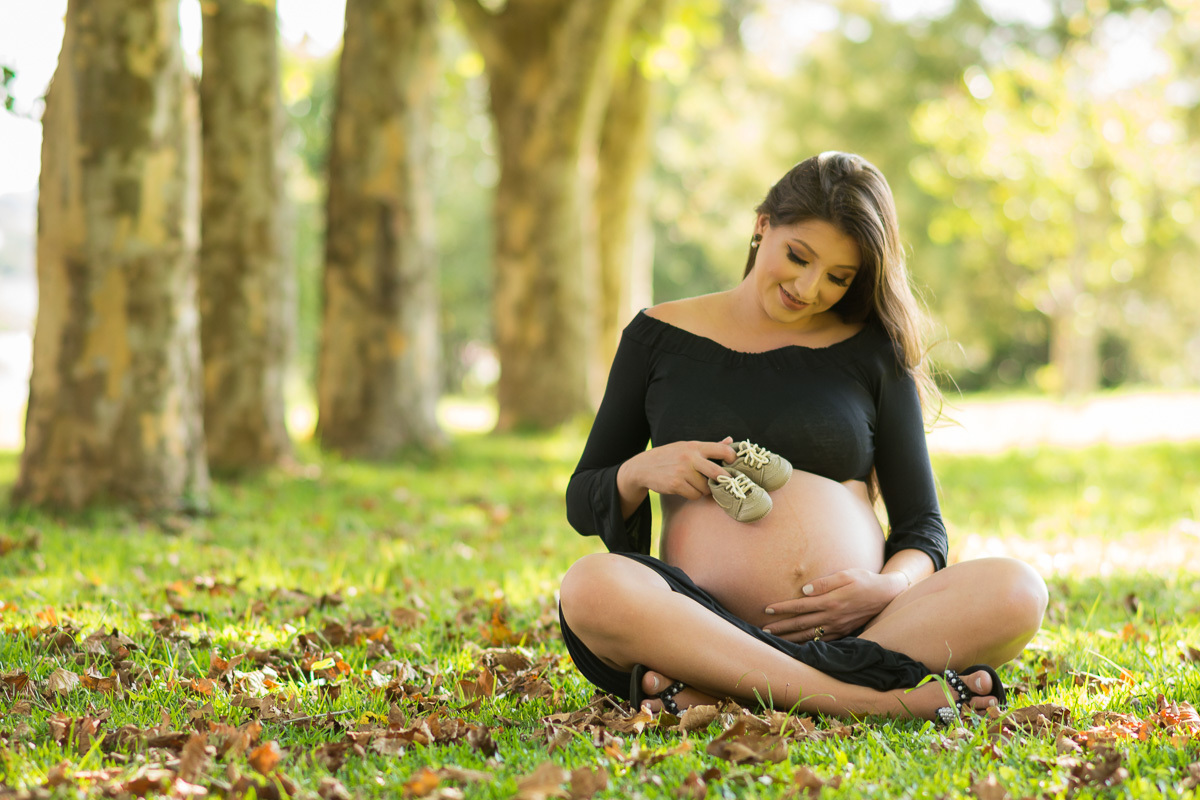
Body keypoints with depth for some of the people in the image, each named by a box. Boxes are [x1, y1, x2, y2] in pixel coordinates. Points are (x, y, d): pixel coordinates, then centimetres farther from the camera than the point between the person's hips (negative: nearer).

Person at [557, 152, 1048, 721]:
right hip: (705, 625, -1)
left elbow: (923, 528, 14)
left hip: (852, 629, 2)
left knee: (1017, 590, -27)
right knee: (591, 586, -34)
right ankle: (872, 699, -36)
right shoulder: (661, 337, 13)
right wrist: (639, 472, -7)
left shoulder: (871, 351, 15)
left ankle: (713, 692, -34)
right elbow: (582, 504, 17)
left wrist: (889, 587, -9)